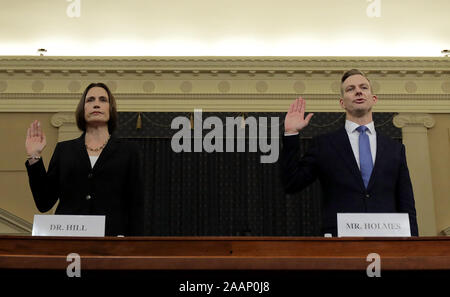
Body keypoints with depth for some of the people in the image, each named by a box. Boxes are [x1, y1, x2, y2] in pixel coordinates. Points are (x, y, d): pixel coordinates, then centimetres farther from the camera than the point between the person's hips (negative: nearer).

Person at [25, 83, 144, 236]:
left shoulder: (128, 151, 7)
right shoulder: (64, 149, 12)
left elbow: (136, 207, 3)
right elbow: (44, 203, 8)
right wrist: (34, 158, 2)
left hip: (111, 234, -1)